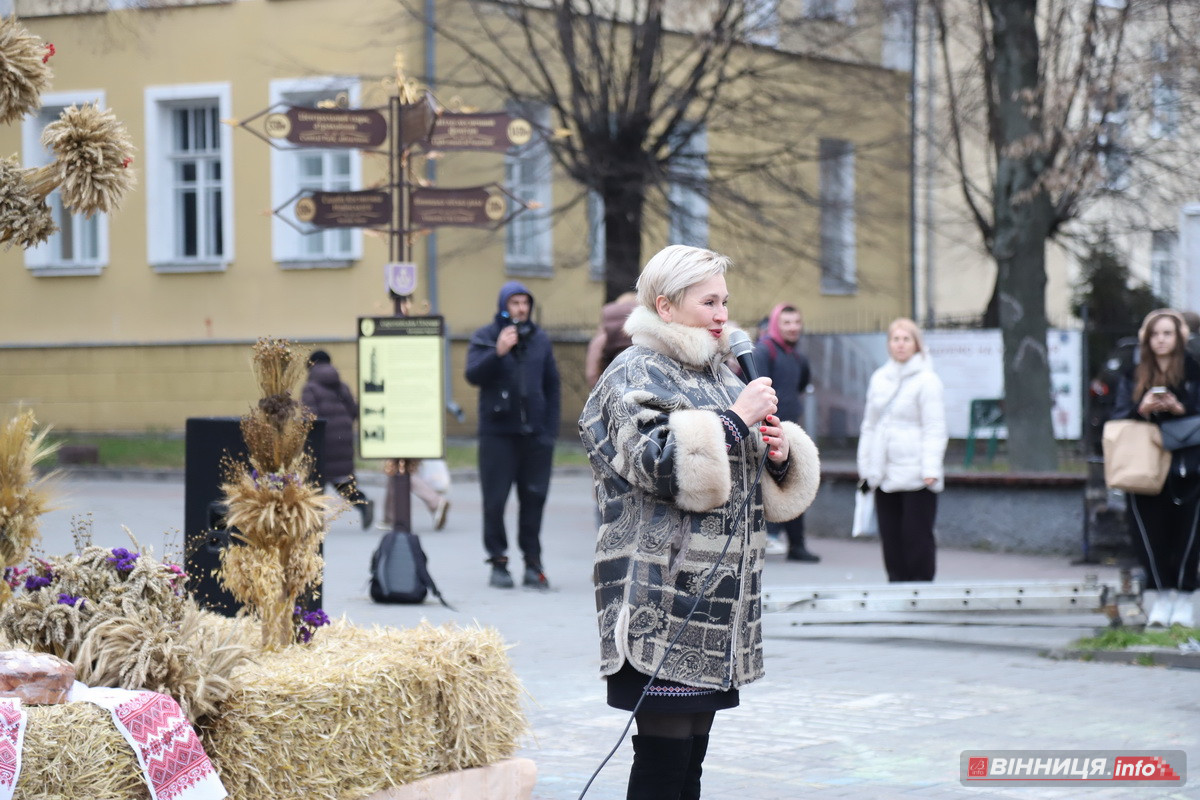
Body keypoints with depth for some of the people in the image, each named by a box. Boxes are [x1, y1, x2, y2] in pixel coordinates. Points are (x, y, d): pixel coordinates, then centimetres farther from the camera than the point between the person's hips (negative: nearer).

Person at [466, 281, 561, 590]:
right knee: (495, 500, -1)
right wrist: (498, 352, -26)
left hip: (535, 434, 2)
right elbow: (473, 375, -11)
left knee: (534, 498, 1)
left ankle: (533, 563, 8)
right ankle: (498, 563, 7)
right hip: (497, 433, -2)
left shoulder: (540, 340, 11)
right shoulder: (485, 338, 2)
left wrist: (550, 429, 6)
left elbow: (552, 386, 14)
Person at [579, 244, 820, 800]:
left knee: (691, 754, 10)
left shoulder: (718, 375, 21)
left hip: (716, 597, 8)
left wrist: (782, 454, 5)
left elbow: (748, 480, 28)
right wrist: (735, 419, -16)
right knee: (663, 754, -9)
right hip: (663, 600, -8)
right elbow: (655, 461, -21)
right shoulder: (635, 374, -5)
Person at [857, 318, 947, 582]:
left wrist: (931, 469, -15)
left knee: (917, 535, -4)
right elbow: (869, 425, 21)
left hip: (915, 474, -6)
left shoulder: (927, 380, -4)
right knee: (890, 535, 7)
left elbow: (934, 429, -8)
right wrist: (865, 464, 17)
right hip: (884, 474, 6)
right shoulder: (879, 379, 14)